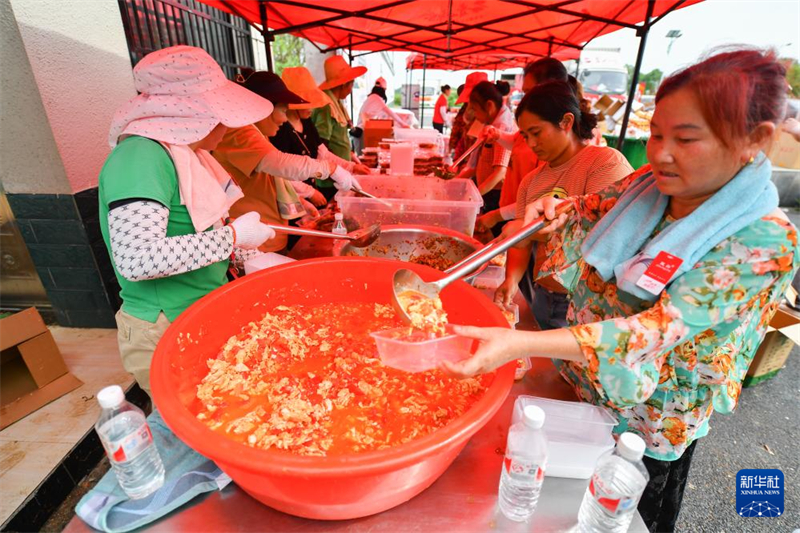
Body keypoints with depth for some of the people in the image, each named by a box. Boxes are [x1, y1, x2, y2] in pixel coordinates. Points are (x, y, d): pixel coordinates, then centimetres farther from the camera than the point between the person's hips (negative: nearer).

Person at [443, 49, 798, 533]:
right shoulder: (647, 185, -10)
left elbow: (662, 330, -35)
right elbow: (593, 211, 8)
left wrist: (521, 344, -47)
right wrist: (555, 211, -17)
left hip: (642, 427, -4)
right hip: (576, 386, 5)